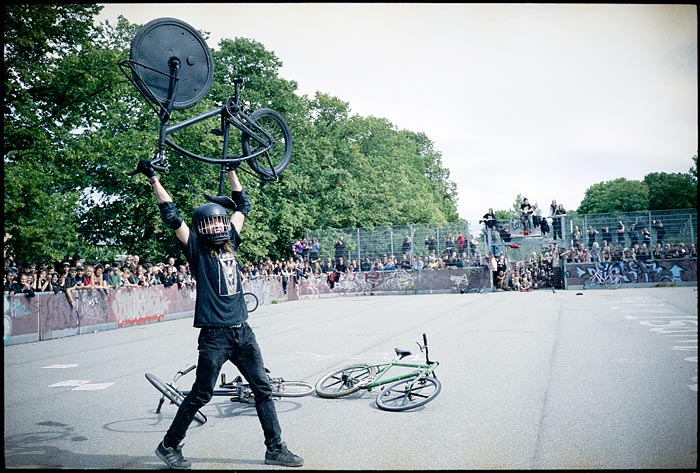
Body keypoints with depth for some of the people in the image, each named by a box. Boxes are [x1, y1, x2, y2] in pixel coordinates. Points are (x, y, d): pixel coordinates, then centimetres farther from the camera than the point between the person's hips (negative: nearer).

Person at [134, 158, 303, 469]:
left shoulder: (229, 242, 10)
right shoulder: (197, 249, -3)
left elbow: (242, 204, 19)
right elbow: (171, 216, -11)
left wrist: (232, 169, 23)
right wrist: (153, 179, -11)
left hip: (242, 331, 6)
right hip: (215, 335, -6)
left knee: (263, 390, 8)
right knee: (200, 396, 4)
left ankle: (275, 449, 18)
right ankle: (169, 446, 24)